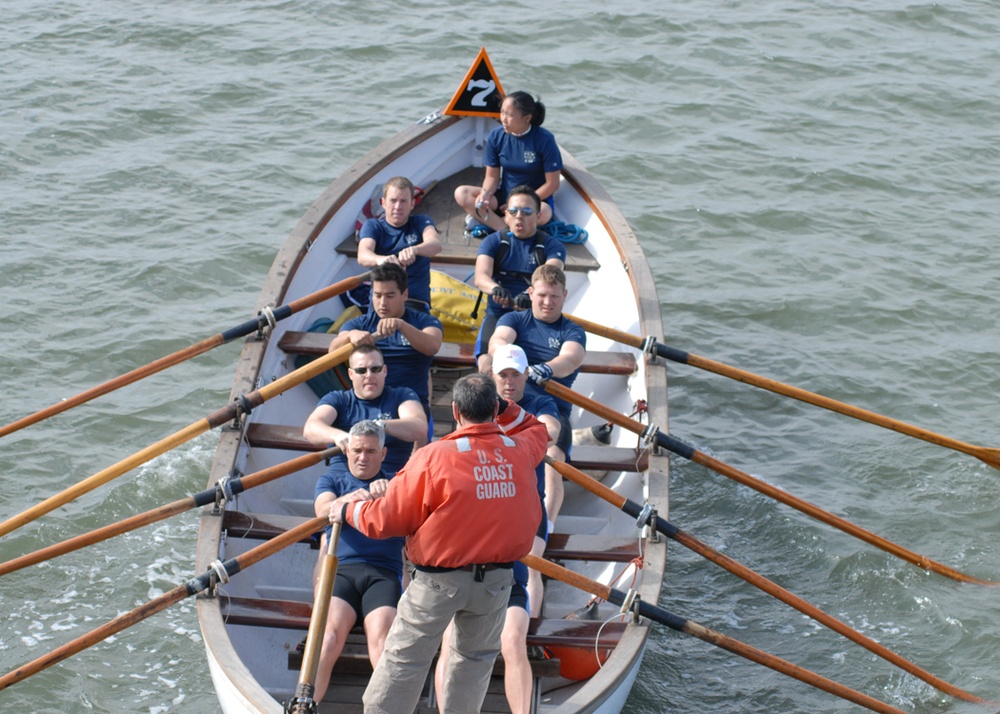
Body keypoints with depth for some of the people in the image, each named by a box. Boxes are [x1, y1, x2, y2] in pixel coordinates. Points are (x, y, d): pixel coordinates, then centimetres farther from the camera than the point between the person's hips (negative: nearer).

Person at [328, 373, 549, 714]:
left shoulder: (433, 457, -17)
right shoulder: (520, 452, -4)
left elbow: (388, 519, -11)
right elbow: (537, 430, 23)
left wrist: (348, 509, 6)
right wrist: (502, 407, 15)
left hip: (440, 579, -4)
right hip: (496, 580, 4)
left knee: (405, 657, 5)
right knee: (476, 656, 20)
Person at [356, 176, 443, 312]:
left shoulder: (421, 222, 10)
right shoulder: (372, 226, 10)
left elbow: (436, 244, -13)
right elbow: (362, 256, -12)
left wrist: (414, 249, -38)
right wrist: (380, 259, -38)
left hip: (416, 300, 0)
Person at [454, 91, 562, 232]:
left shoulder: (544, 140, -15)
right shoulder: (496, 136, -5)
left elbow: (552, 183, -12)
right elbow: (492, 176, 0)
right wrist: (485, 193, -22)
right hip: (504, 195, 4)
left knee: (543, 213, -40)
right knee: (461, 193, -19)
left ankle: (484, 219, -25)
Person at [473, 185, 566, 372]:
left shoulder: (551, 246, 8)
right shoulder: (493, 241, 12)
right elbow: (480, 276, -5)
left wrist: (530, 295, -36)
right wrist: (496, 289, -31)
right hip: (498, 313, 1)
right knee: (487, 364, -27)